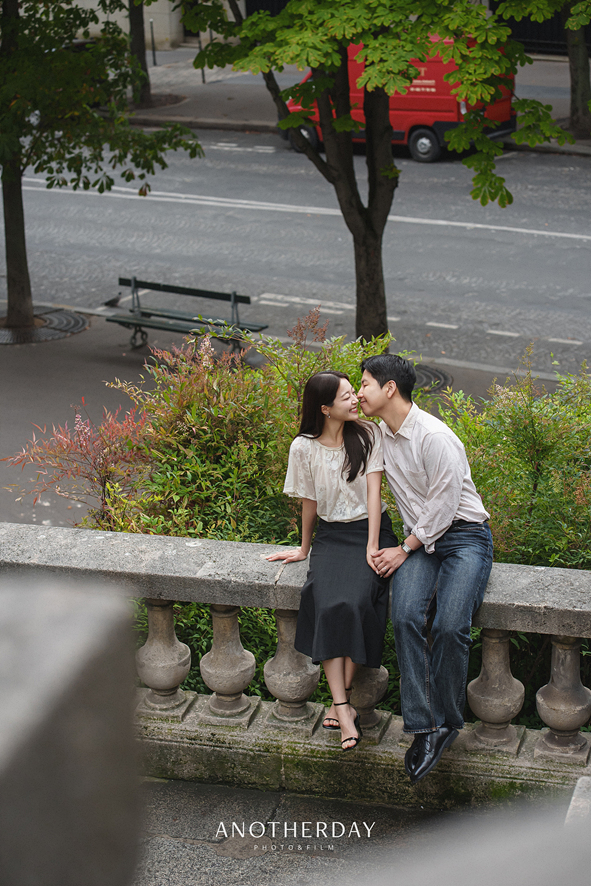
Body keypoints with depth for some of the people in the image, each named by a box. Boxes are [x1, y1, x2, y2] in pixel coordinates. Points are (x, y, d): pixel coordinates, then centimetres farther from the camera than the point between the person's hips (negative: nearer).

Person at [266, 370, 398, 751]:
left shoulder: (368, 434, -2)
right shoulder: (304, 448, -2)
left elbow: (373, 490, -7)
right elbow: (310, 502, 9)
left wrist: (373, 546, -13)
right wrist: (305, 548, 16)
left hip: (370, 530, -1)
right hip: (331, 534, 1)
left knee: (356, 602, -28)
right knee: (328, 604, -27)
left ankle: (342, 700, -18)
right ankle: (344, 709, -26)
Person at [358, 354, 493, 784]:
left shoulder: (434, 436, -15)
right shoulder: (379, 434, 10)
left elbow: (444, 504, -15)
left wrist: (404, 550, -12)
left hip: (464, 535, -6)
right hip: (421, 539, 6)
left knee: (450, 626, -27)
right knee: (406, 617, -23)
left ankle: (445, 721, -9)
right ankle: (425, 727, -22)